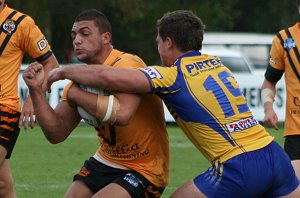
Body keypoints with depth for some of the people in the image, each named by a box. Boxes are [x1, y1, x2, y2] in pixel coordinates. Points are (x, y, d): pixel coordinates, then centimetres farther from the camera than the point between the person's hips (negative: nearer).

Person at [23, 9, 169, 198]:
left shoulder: (128, 64, -20)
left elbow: (122, 114, -38)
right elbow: (57, 134, 0)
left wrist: (75, 93, -25)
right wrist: (36, 91, -13)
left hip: (145, 170, -8)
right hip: (106, 161, 8)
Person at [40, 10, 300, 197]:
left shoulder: (172, 76, -3)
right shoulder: (216, 63, 18)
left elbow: (107, 76, -13)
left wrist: (62, 71, 3)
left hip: (239, 168, -6)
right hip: (276, 155, 6)